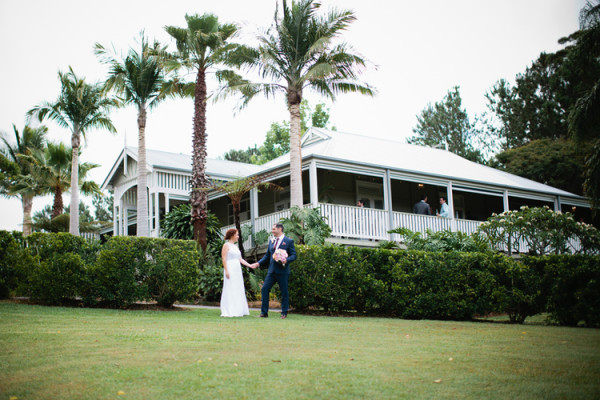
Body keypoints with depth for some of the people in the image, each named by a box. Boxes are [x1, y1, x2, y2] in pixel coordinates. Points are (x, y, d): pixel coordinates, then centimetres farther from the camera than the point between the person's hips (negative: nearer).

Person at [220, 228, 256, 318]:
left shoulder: (235, 246, 18)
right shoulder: (226, 245, -4)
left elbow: (240, 259, 17)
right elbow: (224, 259, -11)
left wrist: (250, 265, 11)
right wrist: (226, 271, -19)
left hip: (237, 270, 8)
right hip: (230, 269, -8)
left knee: (238, 290, 7)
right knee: (230, 290, -8)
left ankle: (238, 311, 11)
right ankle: (229, 312, -7)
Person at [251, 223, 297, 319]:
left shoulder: (288, 241, -1)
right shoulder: (272, 241, 16)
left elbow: (293, 255, -4)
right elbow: (267, 255, 20)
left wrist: (286, 260, -21)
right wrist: (258, 263, 9)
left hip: (282, 271, -5)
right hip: (272, 271, 5)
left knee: (284, 292, 1)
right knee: (264, 289, -2)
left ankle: (284, 313, 11)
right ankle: (264, 312, 3)